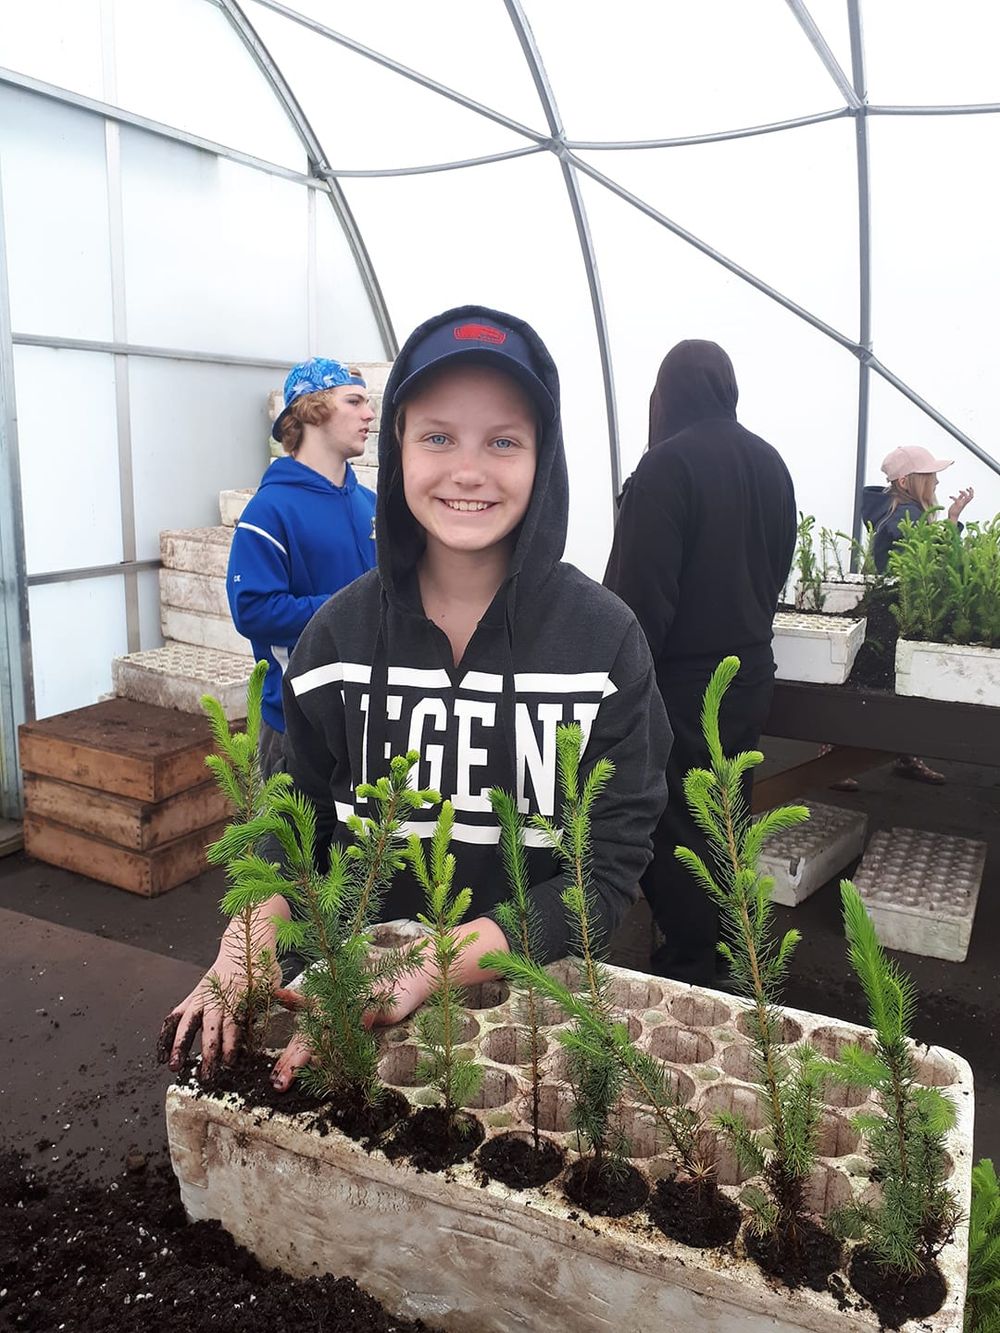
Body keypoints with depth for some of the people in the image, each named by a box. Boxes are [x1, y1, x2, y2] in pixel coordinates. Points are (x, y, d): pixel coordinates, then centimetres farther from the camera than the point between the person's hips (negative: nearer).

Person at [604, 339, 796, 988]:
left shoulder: (667, 465, -19)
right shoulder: (769, 463, 5)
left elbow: (640, 591, -21)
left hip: (681, 684, -8)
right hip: (751, 677, 8)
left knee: (671, 833, 6)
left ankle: (690, 968, 18)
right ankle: (726, 954, 35)